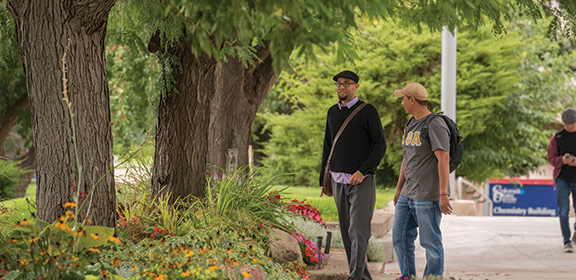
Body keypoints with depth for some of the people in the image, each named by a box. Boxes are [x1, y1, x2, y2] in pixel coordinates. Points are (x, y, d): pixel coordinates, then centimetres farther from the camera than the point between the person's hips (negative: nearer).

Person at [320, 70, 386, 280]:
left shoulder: (368, 111, -7)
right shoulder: (333, 112, 10)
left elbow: (380, 145, -10)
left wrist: (363, 172, -21)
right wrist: (324, 179, 12)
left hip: (362, 181, -6)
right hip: (339, 181, 6)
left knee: (359, 230, -14)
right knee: (347, 231, 7)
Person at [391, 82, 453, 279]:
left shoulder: (435, 126, -13)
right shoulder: (411, 125, 16)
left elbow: (444, 160, -19)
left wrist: (443, 194, -23)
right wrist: (399, 189, 25)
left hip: (428, 196, -9)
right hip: (408, 195, 9)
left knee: (430, 241, -2)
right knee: (400, 237, 9)